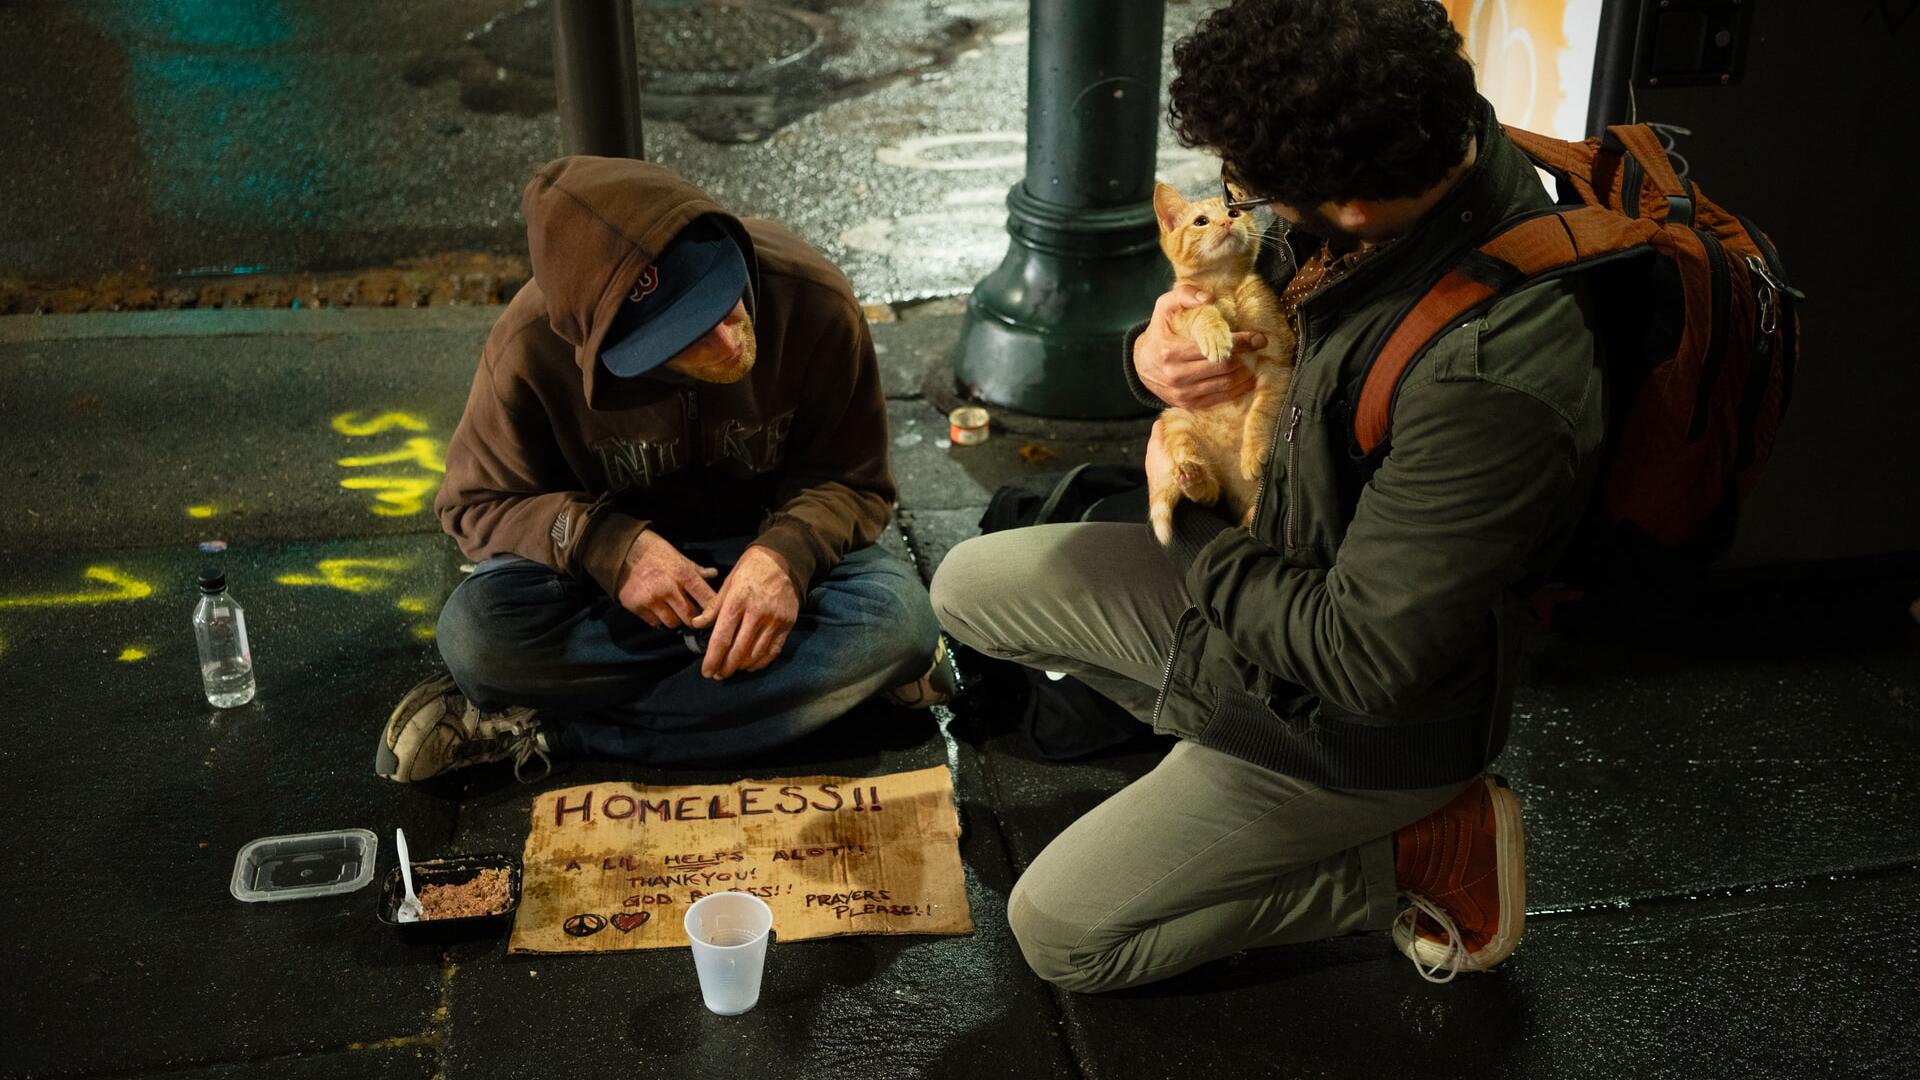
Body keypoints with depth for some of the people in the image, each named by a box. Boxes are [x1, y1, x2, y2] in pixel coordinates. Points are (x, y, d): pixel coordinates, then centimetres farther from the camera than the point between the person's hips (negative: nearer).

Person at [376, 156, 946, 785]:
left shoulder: (813, 300, -23)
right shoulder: (532, 346, -24)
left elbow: (853, 483, -10)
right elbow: (477, 503, -9)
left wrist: (787, 553, -32)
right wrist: (609, 546, -28)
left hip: (766, 550, 1)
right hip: (617, 564, -1)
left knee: (899, 619, -32)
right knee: (475, 633, -31)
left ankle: (549, 730, -23)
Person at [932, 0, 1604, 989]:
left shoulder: (1488, 381, -40)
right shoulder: (1415, 144, -13)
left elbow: (1364, 658, -31)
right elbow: (1259, 316, 5)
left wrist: (1195, 536, -15)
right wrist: (1156, 357, -19)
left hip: (1349, 718, -8)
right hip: (1259, 576, 9)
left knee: (1057, 935, 0)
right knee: (969, 587, 13)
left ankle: (1425, 856, 5)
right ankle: (1225, 724, 12)